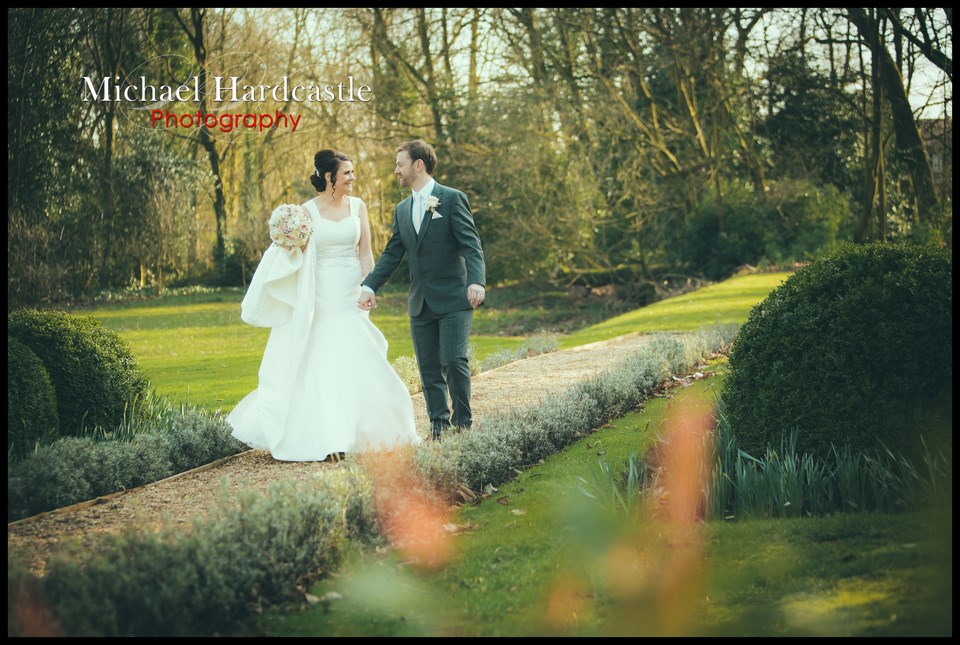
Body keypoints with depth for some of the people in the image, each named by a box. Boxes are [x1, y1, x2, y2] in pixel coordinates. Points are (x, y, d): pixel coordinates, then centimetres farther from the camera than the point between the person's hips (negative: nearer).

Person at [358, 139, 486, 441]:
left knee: (453, 361, -12)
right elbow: (391, 254, 14)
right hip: (420, 303, 6)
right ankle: (439, 424, 14)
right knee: (429, 368, 6)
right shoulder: (402, 210, 15)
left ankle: (463, 421, 4)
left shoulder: (452, 199, -4)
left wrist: (477, 281, -27)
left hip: (453, 299, -6)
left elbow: (471, 245, -12)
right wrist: (369, 286, 1)